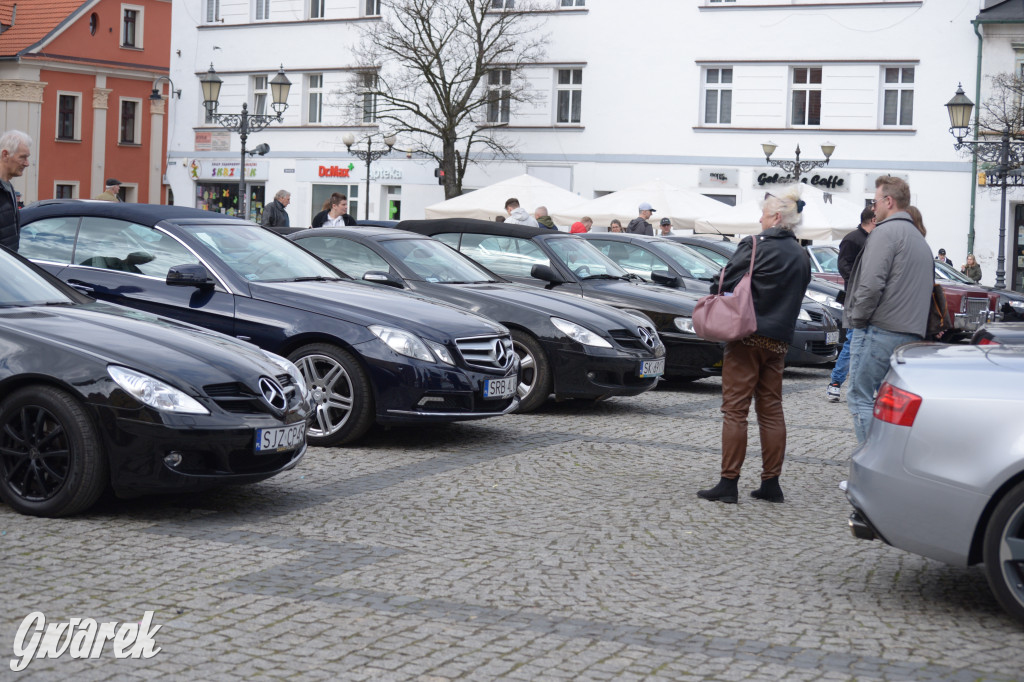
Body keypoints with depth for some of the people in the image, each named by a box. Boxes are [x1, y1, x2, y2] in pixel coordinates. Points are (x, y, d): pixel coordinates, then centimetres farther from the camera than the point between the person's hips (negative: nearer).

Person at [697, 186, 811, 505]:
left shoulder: (758, 245, -10)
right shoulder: (801, 256, 11)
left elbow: (728, 284, -8)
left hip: (749, 336, -7)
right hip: (779, 340, 7)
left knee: (735, 409, -4)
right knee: (771, 409, 11)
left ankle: (728, 482, -4)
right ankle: (771, 483, 13)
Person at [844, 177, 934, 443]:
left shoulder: (886, 231, -9)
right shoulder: (919, 239, 23)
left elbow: (871, 284, -19)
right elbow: (928, 287, 26)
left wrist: (857, 318, -8)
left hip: (880, 331, -9)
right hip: (911, 334, 9)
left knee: (860, 399, -6)